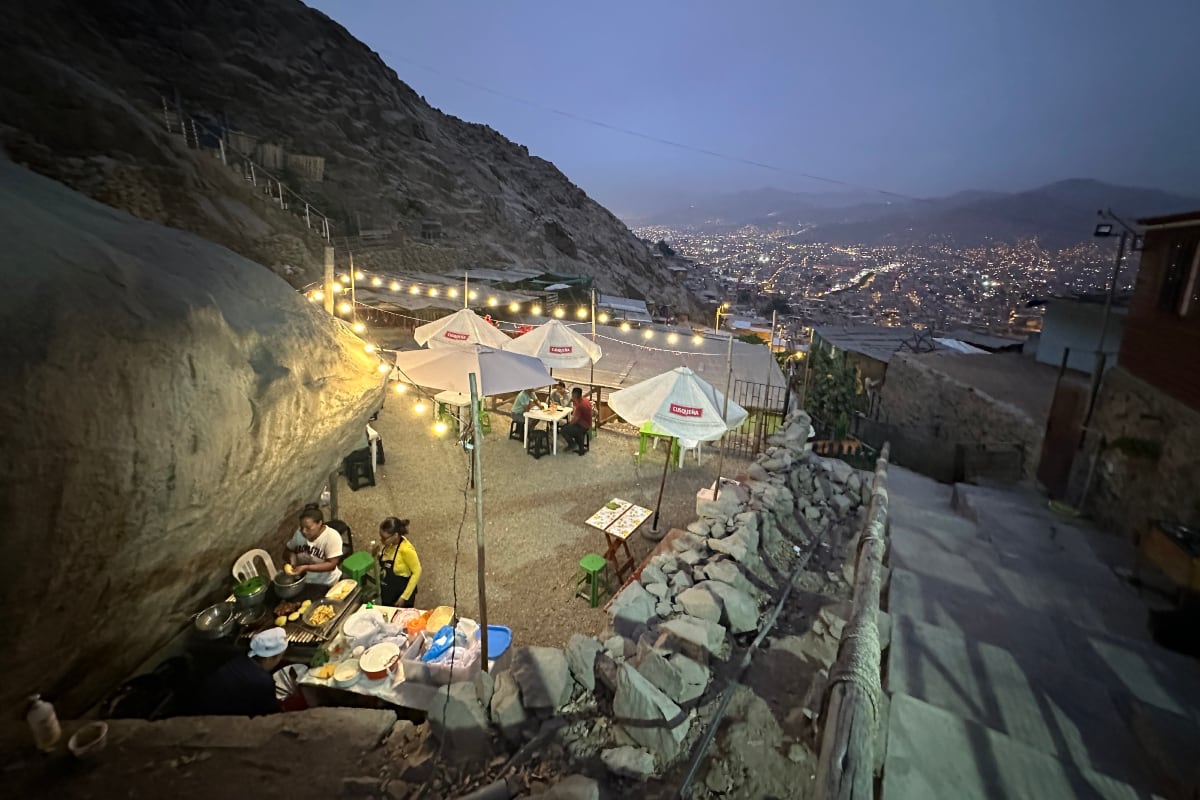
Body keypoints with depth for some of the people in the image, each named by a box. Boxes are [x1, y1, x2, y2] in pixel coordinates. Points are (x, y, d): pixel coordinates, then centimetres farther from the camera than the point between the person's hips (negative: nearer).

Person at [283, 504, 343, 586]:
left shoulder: (332, 537, -19)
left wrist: (306, 568, -28)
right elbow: (287, 550, 11)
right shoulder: (299, 533, -4)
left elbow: (331, 565, -22)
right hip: (302, 581, 4)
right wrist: (291, 556, -11)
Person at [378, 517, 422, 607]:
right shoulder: (389, 544, -7)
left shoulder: (406, 549, -28)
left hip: (400, 595, -7)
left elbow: (417, 572, -20)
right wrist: (379, 555, -4)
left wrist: (404, 597, -19)